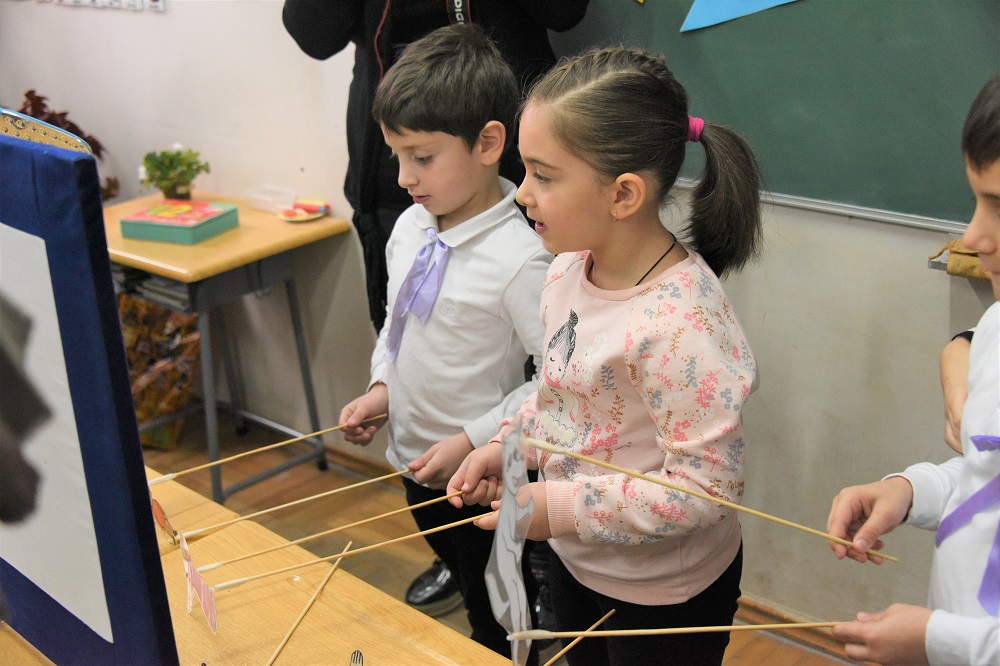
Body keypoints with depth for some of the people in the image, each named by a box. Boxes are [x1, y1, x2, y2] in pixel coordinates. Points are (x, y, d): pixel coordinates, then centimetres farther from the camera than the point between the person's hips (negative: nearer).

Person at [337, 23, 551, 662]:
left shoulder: (519, 259, -27)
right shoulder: (410, 228, -3)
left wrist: (474, 440, -24)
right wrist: (382, 386, -1)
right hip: (416, 463, 7)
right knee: (463, 581, 29)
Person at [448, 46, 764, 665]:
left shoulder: (680, 322, -33)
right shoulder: (567, 270, -7)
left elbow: (704, 488, -29)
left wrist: (559, 508, -27)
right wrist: (510, 446, -5)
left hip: (662, 592, -7)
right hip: (573, 558, 8)